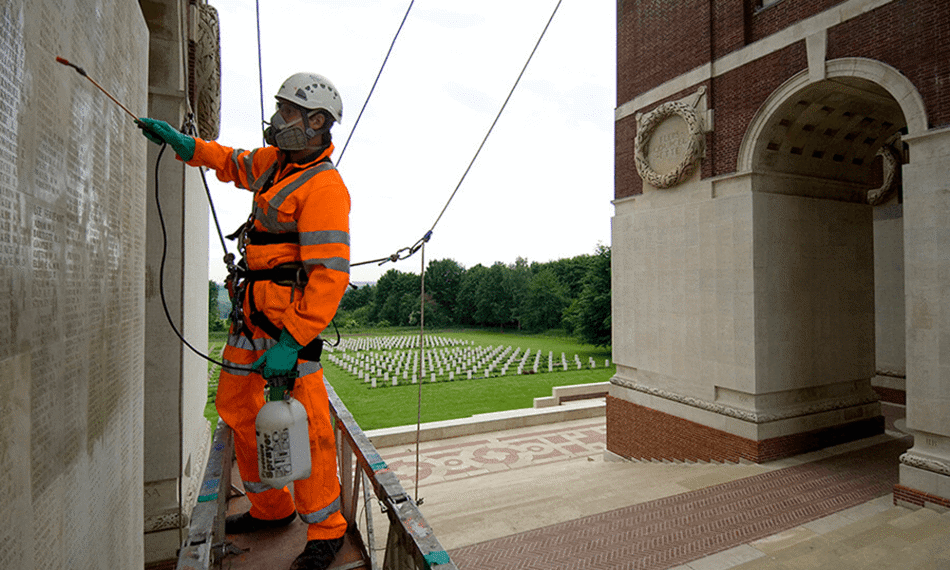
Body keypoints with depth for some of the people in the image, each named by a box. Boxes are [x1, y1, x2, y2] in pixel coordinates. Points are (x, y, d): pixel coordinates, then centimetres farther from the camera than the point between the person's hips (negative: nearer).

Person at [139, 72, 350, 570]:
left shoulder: (323, 187, -16)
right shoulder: (275, 162, 13)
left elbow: (330, 276, -24)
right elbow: (232, 163, 37)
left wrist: (291, 341, -26)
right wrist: (181, 142, 24)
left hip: (291, 313, -10)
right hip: (252, 309, 10)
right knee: (237, 407, 17)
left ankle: (325, 529, 13)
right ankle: (271, 508, 34)